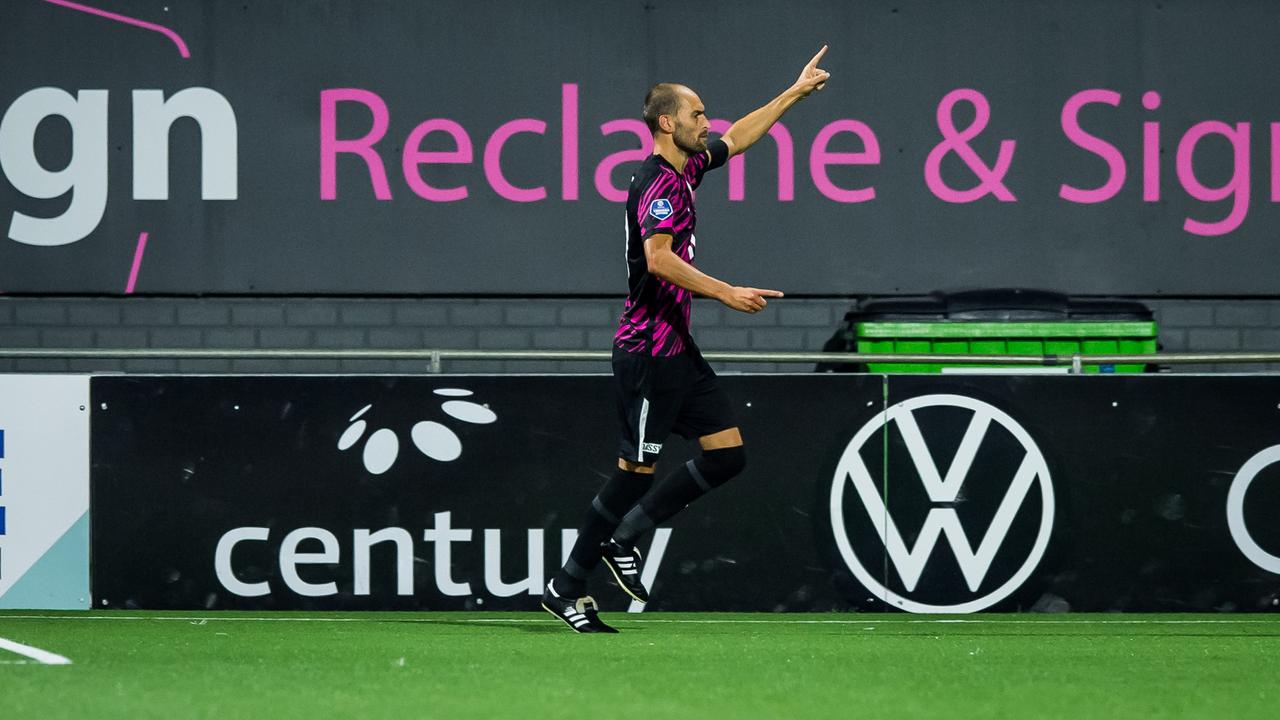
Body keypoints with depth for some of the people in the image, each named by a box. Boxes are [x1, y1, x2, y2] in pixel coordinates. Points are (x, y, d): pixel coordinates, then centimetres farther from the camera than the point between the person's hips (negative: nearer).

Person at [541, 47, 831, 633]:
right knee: (637, 469, -5)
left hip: (677, 349, 10)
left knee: (727, 453, 7)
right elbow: (657, 258, -32)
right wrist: (727, 293, -36)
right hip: (647, 351, -10)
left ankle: (622, 537, 14)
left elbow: (735, 140, 29)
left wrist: (795, 93, 32)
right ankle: (565, 588, 4)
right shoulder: (659, 185, -17)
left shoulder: (684, 169, 11)